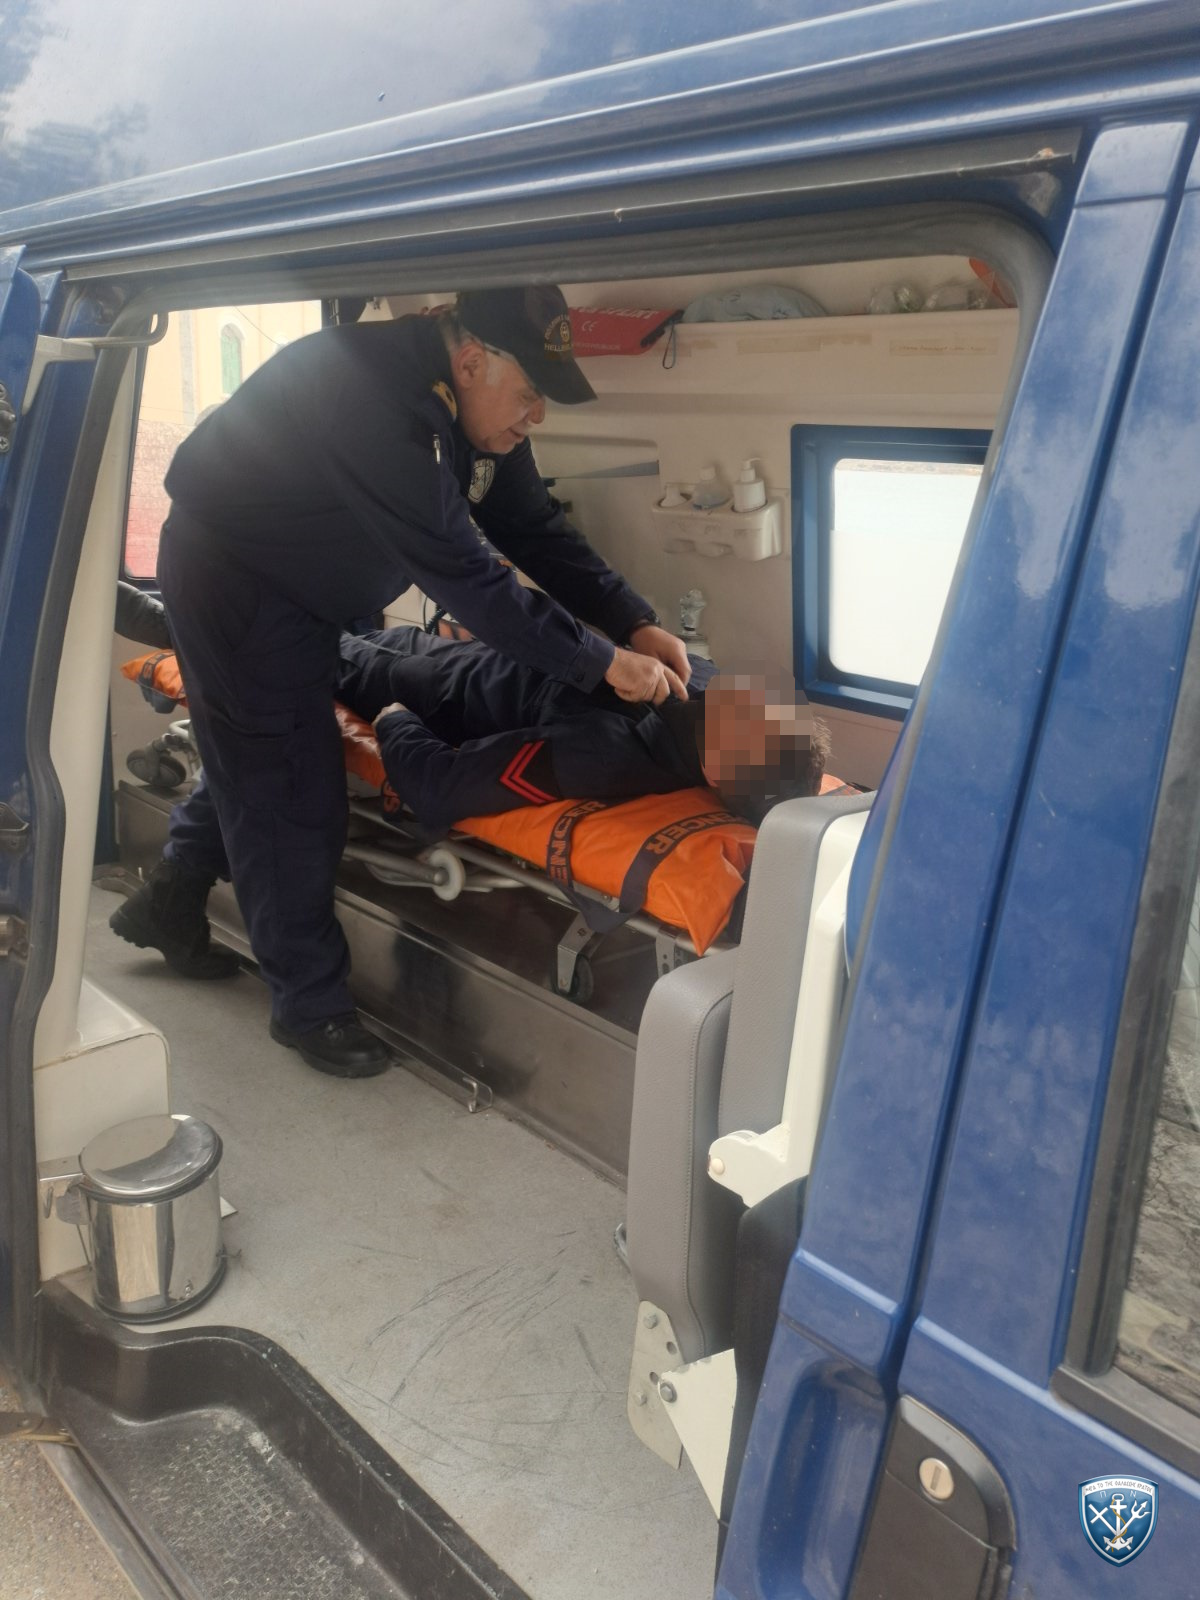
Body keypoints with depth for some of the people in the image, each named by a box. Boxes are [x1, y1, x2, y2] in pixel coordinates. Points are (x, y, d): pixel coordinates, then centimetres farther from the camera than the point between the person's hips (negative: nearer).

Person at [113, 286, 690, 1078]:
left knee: (254, 750, 21)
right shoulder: (376, 400, -36)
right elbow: (464, 574, -36)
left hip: (301, 588, 9)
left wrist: (636, 624, -13)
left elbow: (535, 529, -3)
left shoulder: (476, 406, -8)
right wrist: (603, 662, -33)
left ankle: (168, 904, 42)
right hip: (232, 572, -9)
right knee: (292, 789, -6)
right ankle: (310, 1006, 9)